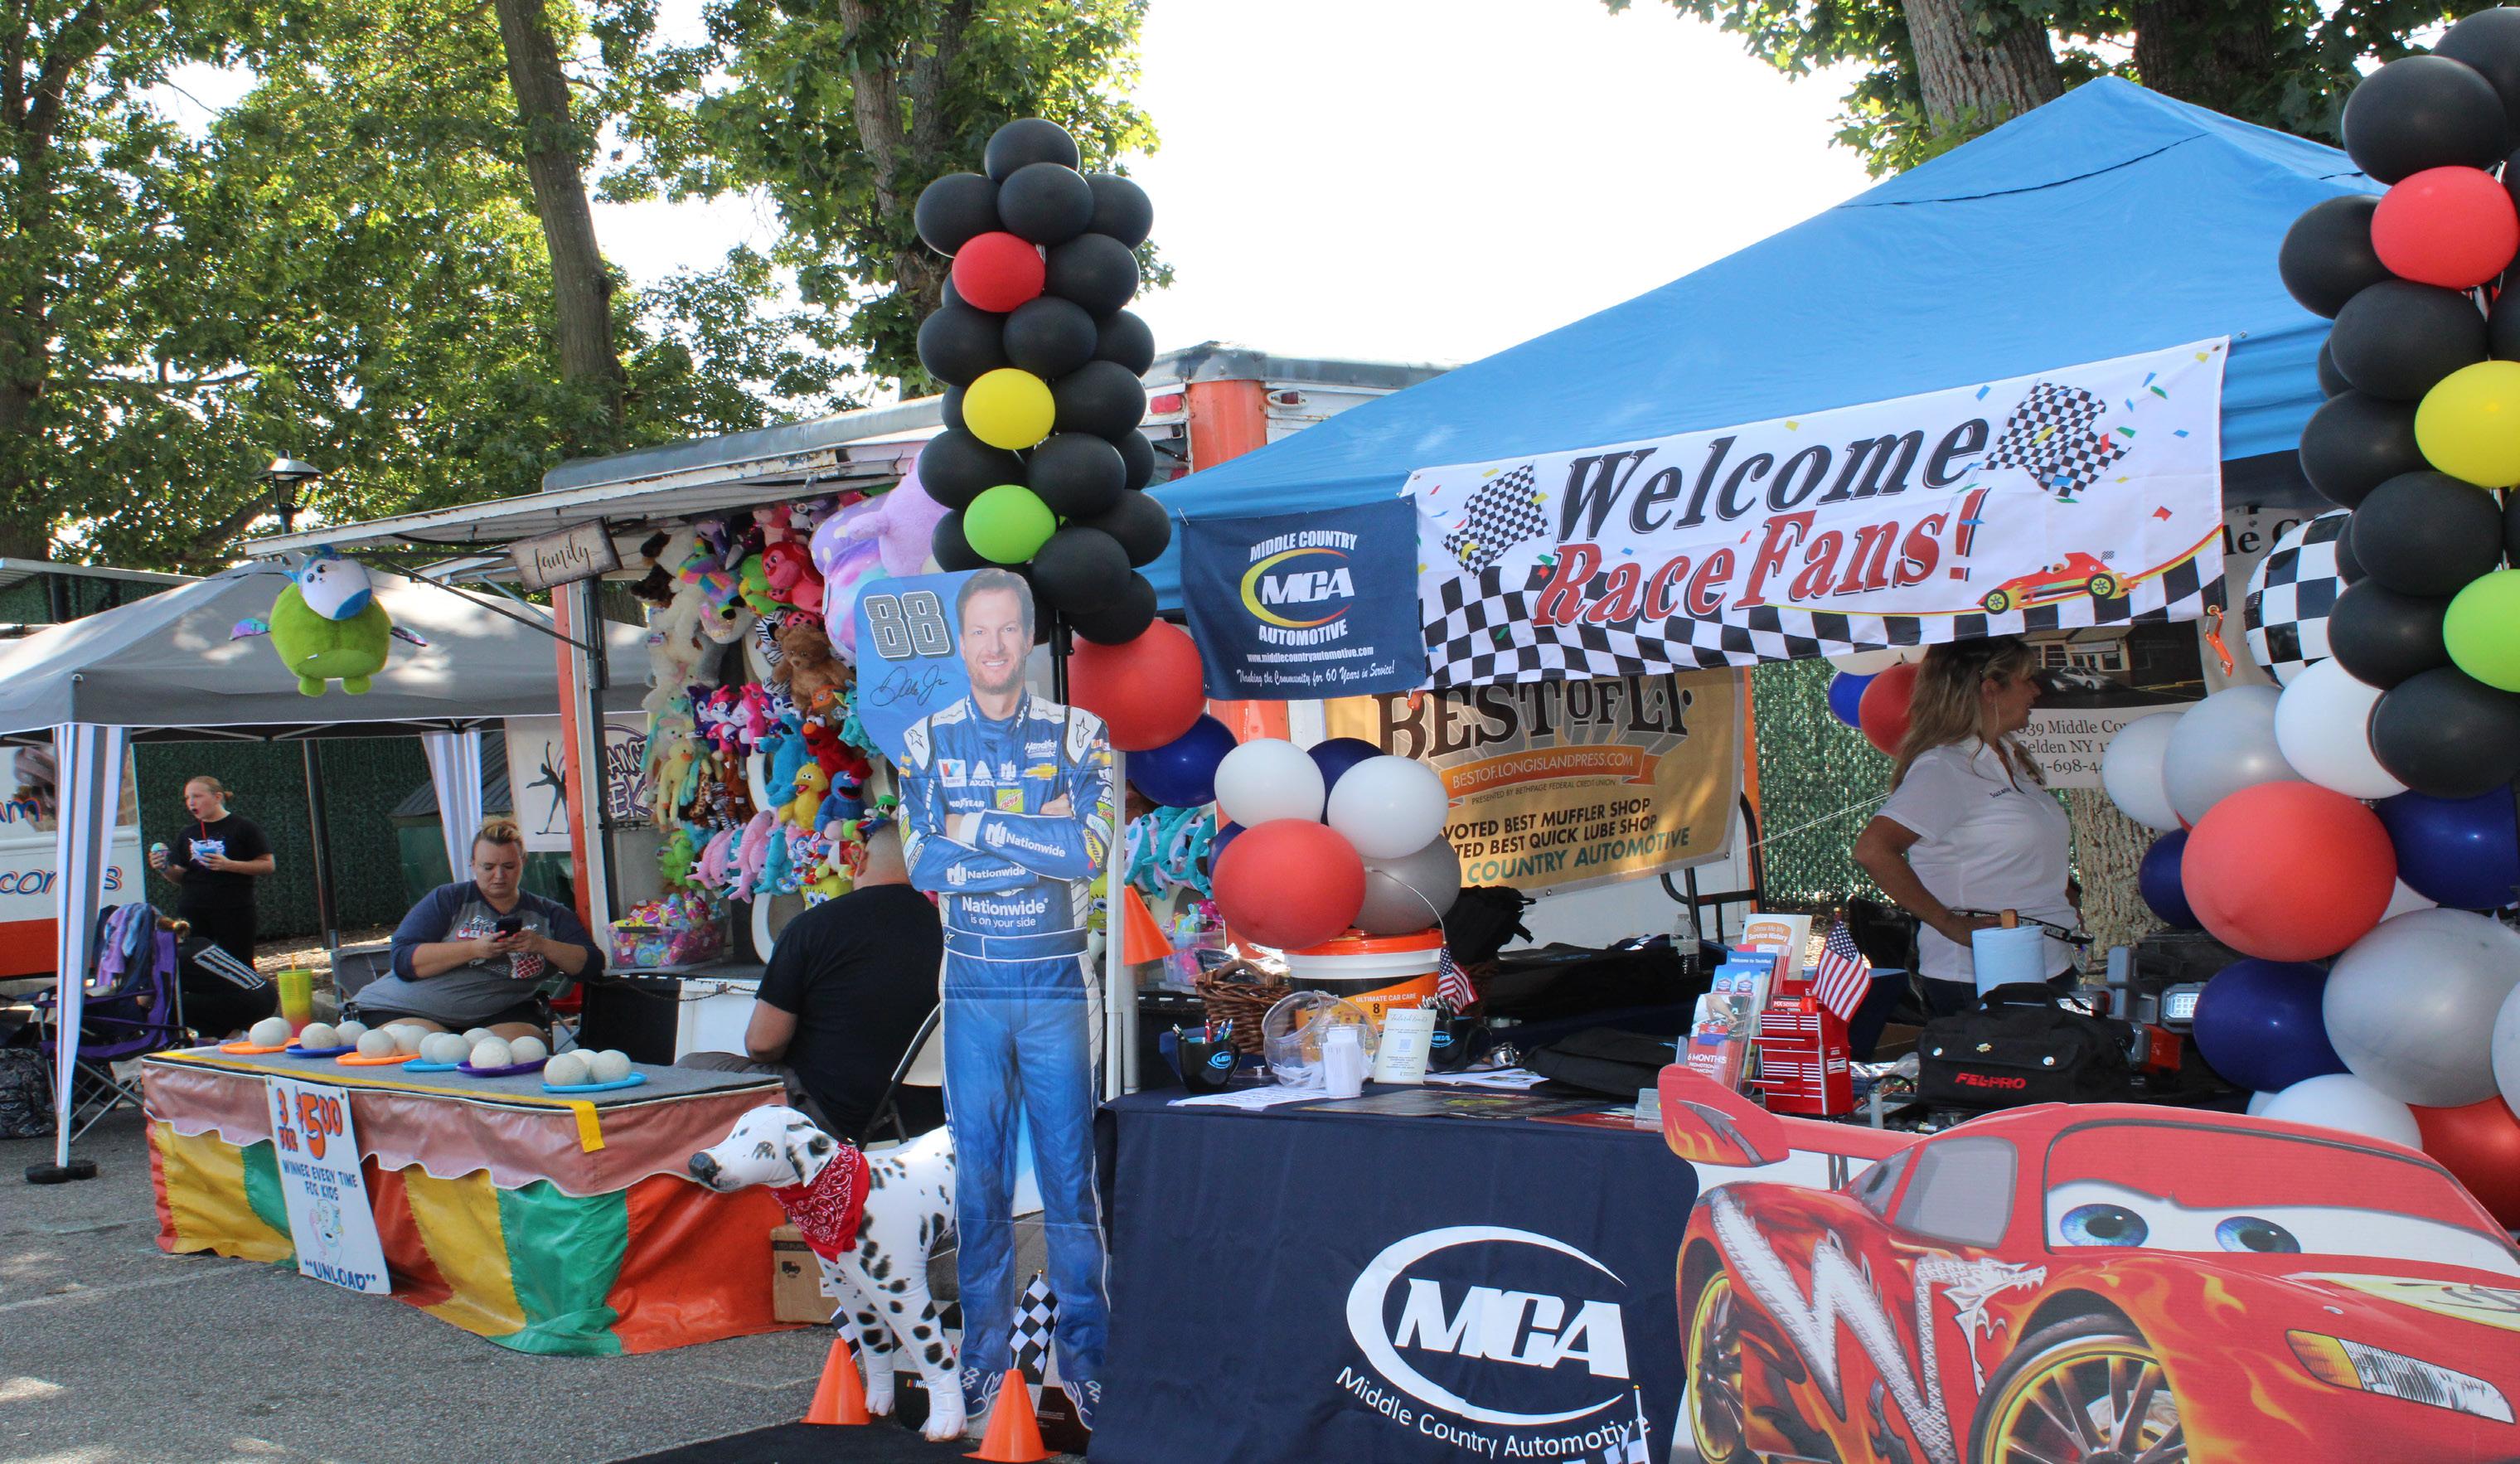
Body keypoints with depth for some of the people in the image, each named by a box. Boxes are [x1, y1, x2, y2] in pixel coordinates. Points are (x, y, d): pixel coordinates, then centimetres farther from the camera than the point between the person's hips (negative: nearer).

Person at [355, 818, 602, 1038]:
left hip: (499, 1013, 1)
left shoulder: (549, 914, 13)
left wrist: (543, 946, -14)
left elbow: (591, 963, 4)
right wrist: (473, 949, -18)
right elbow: (403, 960, -6)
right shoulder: (448, 899, 6)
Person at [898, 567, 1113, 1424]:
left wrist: (975, 827, -12)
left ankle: (1084, 1352, 11)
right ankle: (985, 1345, 17)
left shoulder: (1078, 734, 1)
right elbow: (924, 866, -7)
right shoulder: (927, 741, 5)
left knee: (1070, 1174, 1)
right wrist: (1039, 835, -12)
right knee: (978, 1170, 6)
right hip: (971, 984, 1)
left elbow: (1092, 849, -13)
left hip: (1058, 984, -1)